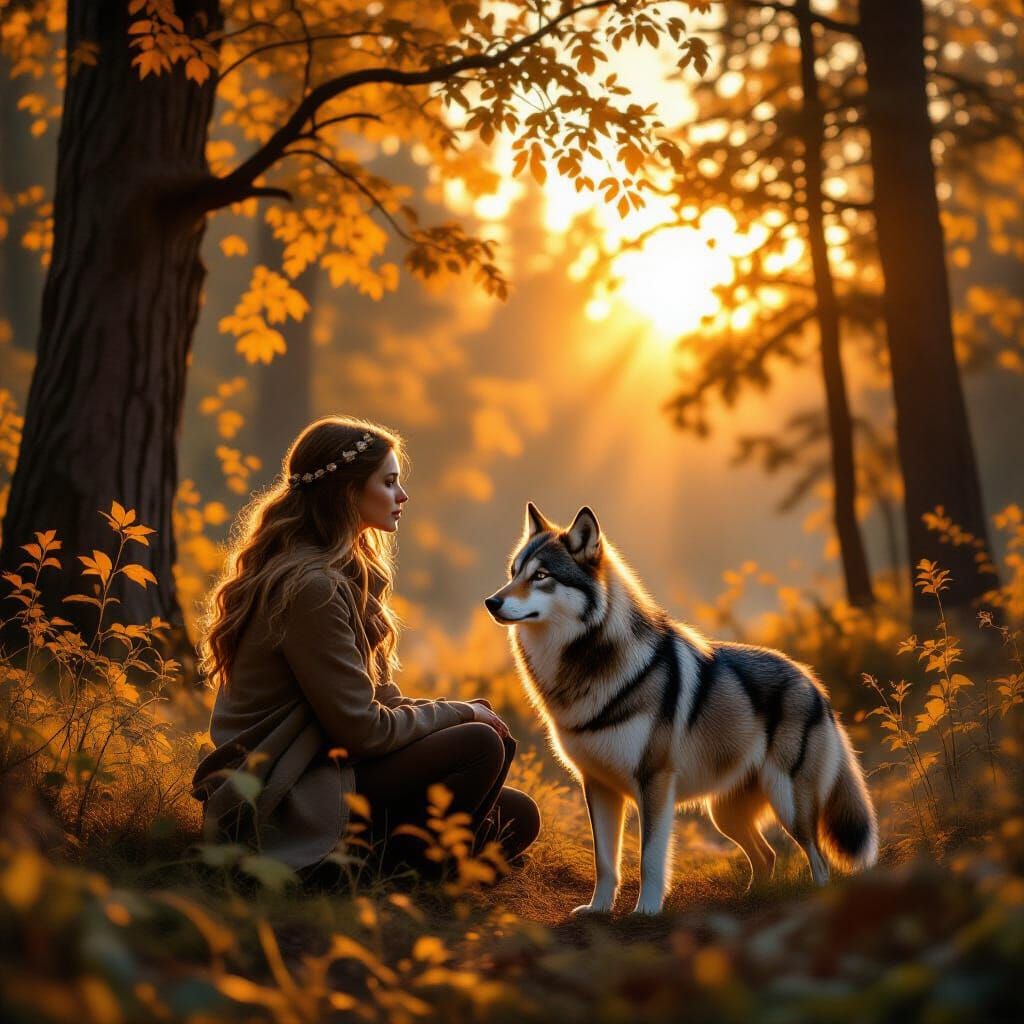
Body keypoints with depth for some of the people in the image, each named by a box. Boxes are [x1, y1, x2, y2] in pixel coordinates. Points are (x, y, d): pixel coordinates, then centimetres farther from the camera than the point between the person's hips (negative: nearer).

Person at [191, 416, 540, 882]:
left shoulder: (343, 575, 13)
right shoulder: (310, 586, -20)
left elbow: (380, 699, 12)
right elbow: (363, 728, -20)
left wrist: (464, 714, -3)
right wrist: (463, 713, -6)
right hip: (282, 813, -10)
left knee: (517, 817, 6)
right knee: (479, 745, -20)